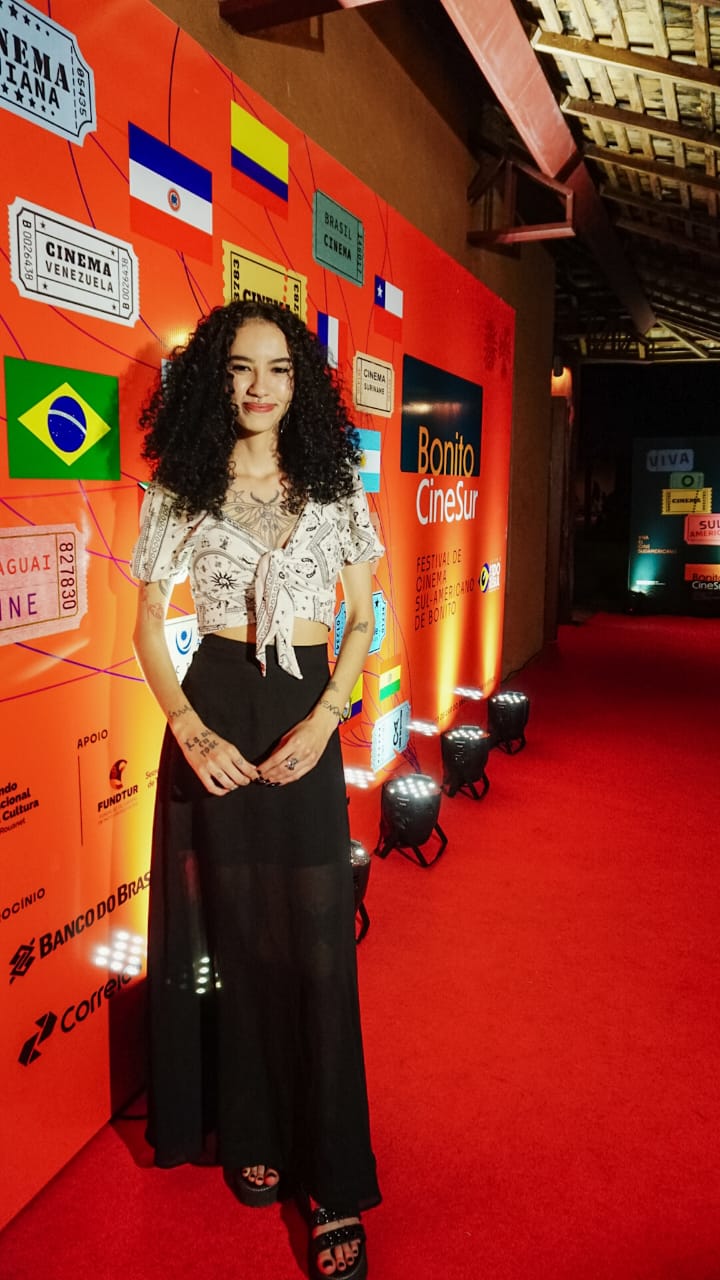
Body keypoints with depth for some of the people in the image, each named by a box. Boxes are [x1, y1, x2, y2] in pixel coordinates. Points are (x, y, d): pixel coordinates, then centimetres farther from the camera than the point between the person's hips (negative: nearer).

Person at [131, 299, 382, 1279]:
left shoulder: (336, 485, 5)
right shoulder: (178, 488, 2)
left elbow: (362, 620, 5)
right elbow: (149, 624, 3)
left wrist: (323, 722, -9)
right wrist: (188, 729, -10)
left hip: (307, 719, 1)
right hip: (215, 717, 0)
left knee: (313, 940, 3)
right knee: (228, 929, 10)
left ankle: (333, 1184, 19)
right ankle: (247, 1131, 34)